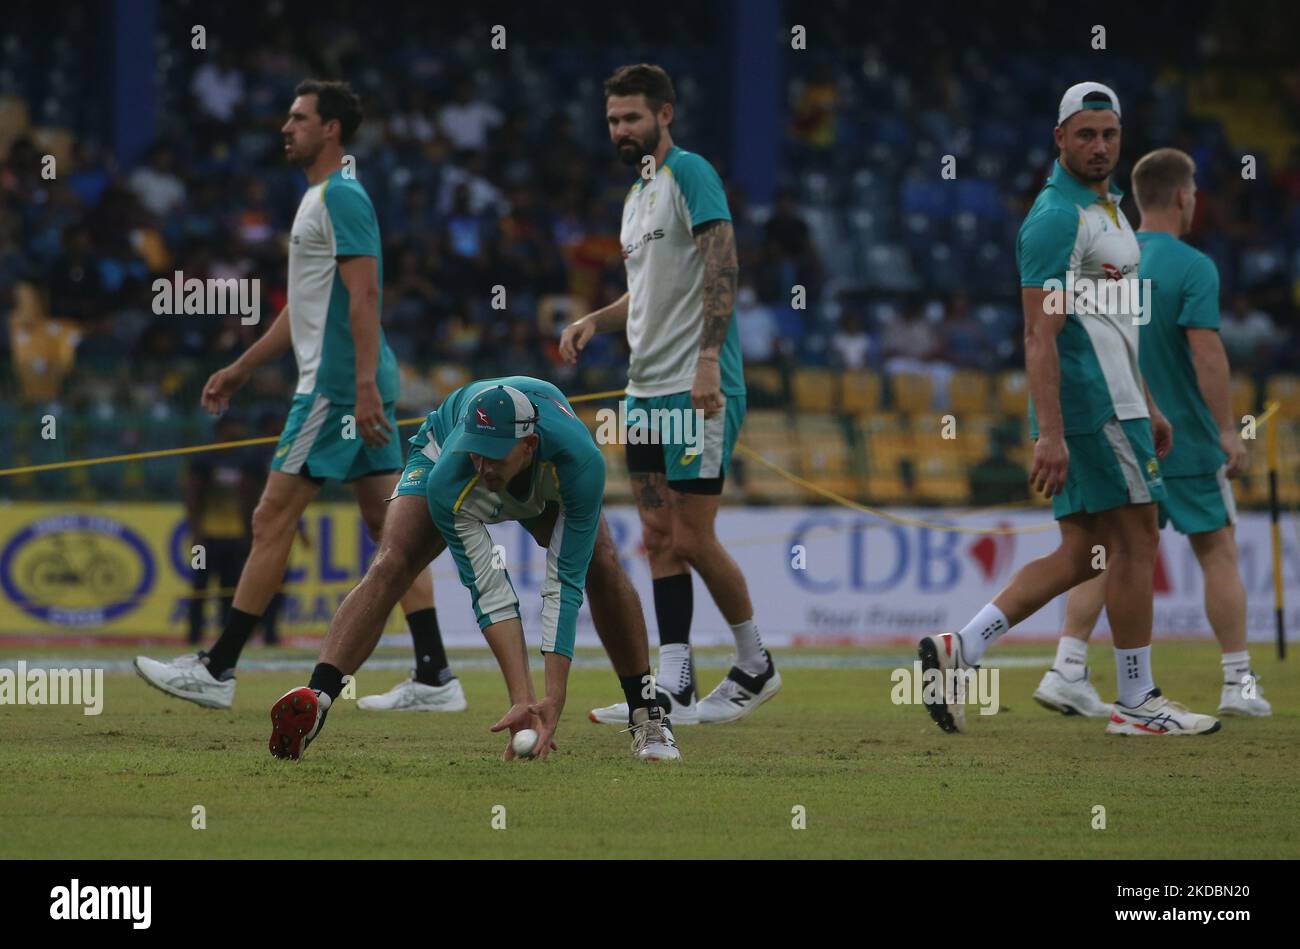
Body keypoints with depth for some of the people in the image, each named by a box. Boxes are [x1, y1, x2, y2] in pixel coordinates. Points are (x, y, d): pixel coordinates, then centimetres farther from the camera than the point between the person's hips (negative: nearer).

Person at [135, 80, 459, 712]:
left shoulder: (340, 198, -11)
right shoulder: (320, 199, 21)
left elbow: (364, 295, -20)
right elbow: (304, 309, 28)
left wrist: (364, 386, -27)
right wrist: (240, 369, 30)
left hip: (337, 387, -10)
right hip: (357, 387, 10)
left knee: (272, 519, -6)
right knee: (388, 523, 6)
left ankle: (216, 670, -4)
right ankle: (435, 678, 3)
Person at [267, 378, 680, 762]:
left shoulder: (581, 462, -44)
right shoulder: (448, 480, -43)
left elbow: (564, 584, -40)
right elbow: (490, 594, -40)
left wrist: (554, 699, -45)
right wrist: (522, 700, -46)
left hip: (547, 481, 2)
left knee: (602, 568, -20)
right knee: (389, 568, -26)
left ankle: (647, 717, -4)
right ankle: (315, 700, -34)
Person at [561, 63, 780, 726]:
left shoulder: (689, 172, -9)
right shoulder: (636, 194, 19)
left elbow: (721, 269, -18)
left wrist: (707, 359, -25)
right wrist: (595, 322, 13)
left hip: (697, 390, -9)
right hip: (647, 391, 9)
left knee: (692, 540, -7)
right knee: (659, 539, 4)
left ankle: (756, 666, 10)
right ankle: (673, 690, 4)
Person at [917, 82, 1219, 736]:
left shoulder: (1105, 207, 18)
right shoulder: (1058, 218, -14)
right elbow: (1041, 336, -20)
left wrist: (1148, 407, 26)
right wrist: (1050, 435, -25)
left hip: (1115, 400, 10)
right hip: (1093, 408, -10)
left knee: (1081, 555, 7)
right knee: (1134, 544, -3)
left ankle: (959, 650, 3)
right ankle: (1136, 703, 5)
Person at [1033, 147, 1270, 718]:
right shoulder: (1192, 268, -12)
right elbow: (1206, 351, -18)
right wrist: (1228, 431, -14)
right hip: (1185, 439, -5)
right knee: (1218, 553, 6)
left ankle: (1066, 671, -6)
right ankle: (1239, 685, 9)